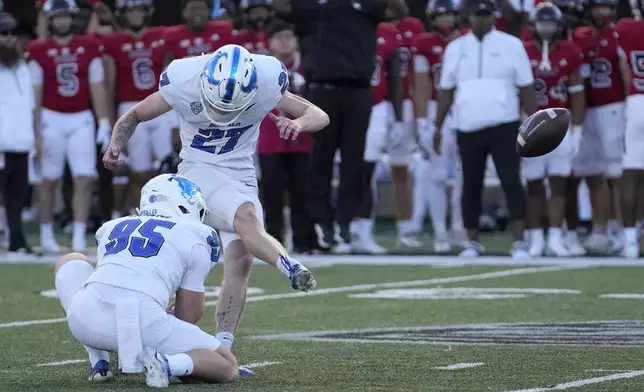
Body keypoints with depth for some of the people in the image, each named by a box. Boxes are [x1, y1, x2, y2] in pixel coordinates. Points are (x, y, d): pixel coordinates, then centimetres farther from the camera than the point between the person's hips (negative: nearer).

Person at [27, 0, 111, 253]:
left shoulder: (89, 47, 4)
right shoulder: (38, 51, -2)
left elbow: (97, 87, 6)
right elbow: (35, 94, -1)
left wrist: (104, 123, 0)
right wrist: (35, 131, -4)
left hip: (81, 120, 2)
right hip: (52, 120, -2)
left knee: (85, 179, -7)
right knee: (49, 180, 7)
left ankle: (79, 237, -6)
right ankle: (46, 234, 19)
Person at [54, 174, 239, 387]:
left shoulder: (112, 227, 28)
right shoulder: (195, 239, 14)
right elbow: (188, 316, 16)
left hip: (86, 321, 4)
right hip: (143, 324, -3)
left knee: (71, 262, 38)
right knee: (228, 367, 16)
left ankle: (99, 363, 24)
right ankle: (165, 364, -14)